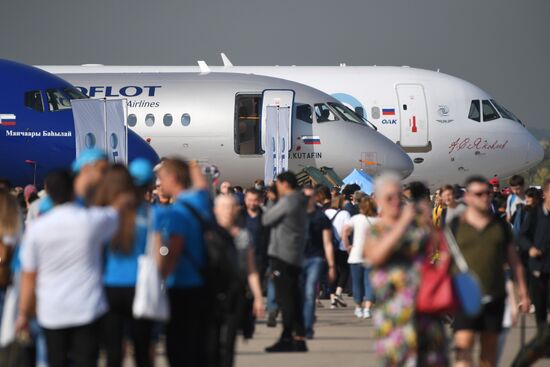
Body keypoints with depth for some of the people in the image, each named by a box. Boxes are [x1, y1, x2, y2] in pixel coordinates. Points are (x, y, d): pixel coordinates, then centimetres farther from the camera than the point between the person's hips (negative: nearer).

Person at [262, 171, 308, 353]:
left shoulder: (287, 202, -14)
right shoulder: (300, 202, 15)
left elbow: (266, 219, -10)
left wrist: (271, 209, 7)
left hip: (283, 255, -9)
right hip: (296, 257, 9)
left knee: (285, 298, -7)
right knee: (293, 298, 10)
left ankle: (287, 338, -7)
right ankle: (299, 338, 10)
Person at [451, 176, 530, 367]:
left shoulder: (500, 225, 9)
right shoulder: (456, 225, 1)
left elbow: (514, 261, 13)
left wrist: (523, 292, 10)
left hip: (495, 296, 3)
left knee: (489, 347, 9)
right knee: (464, 344, -16)